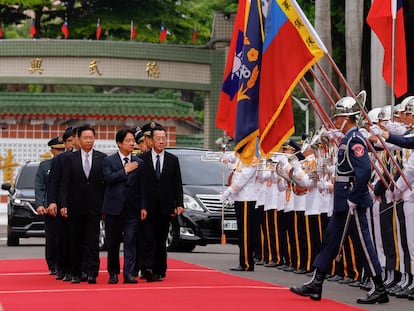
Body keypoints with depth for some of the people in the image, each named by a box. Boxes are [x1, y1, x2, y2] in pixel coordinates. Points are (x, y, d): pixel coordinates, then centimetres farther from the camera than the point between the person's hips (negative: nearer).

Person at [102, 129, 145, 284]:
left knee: (130, 241, -6)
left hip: (132, 209, 1)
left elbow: (142, 186, 8)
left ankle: (128, 274, -8)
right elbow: (108, 178, -13)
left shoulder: (139, 163, 9)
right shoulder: (108, 161, 4)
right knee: (113, 243, 6)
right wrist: (126, 170, -11)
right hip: (114, 207, -1)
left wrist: (143, 207, 2)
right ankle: (113, 273, 17)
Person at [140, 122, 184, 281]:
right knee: (148, 239, -10)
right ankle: (147, 269, -17)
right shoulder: (143, 159, 2)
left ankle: (159, 271, 12)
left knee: (161, 241, 7)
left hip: (165, 208, 2)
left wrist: (179, 204, -2)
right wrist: (141, 207, -9)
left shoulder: (173, 160, 10)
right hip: (147, 207, -2)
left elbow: (177, 184, 9)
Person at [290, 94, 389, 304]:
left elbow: (364, 171, -26)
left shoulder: (355, 140, -17)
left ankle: (380, 290, 1)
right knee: (330, 239, 12)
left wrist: (354, 200, -24)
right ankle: (315, 285, 18)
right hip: (343, 201, 11)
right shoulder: (348, 139, 14)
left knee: (363, 244, -5)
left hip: (353, 201, -11)